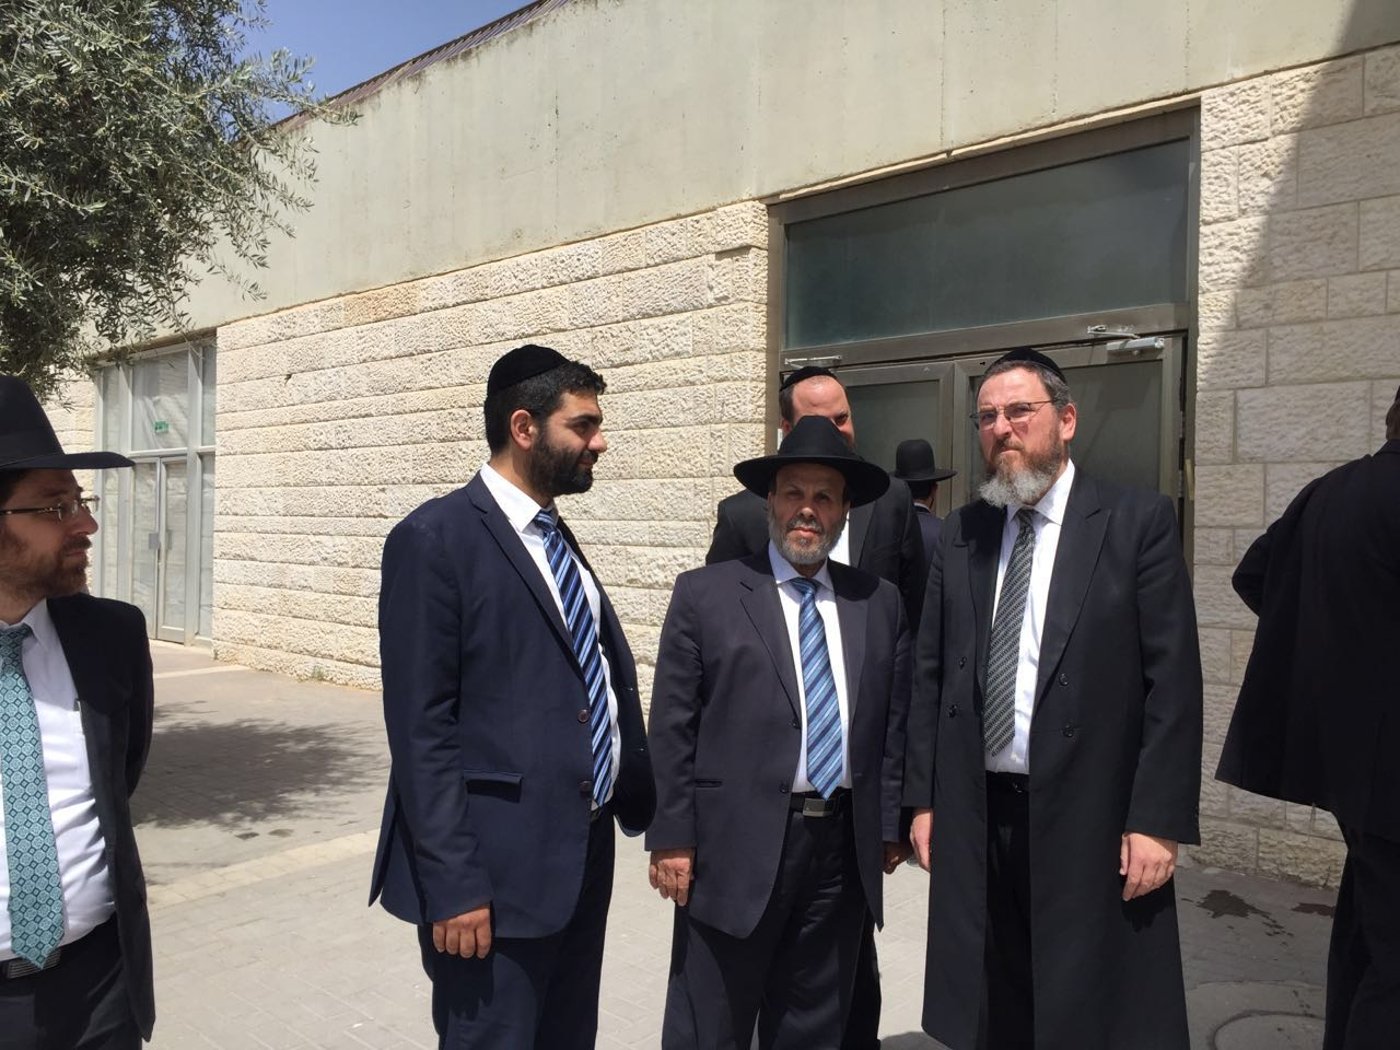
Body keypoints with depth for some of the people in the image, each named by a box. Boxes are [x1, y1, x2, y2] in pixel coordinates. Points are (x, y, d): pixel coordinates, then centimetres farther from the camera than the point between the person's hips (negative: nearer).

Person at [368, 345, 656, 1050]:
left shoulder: (561, 540, 12)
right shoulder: (435, 539, -12)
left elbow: (611, 679, 12)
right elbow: (420, 726, -16)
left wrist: (645, 808, 6)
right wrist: (453, 885, -18)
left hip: (586, 858, 8)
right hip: (496, 868, -7)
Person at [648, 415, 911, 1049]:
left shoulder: (880, 603, 8)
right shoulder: (705, 594, -2)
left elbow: (894, 724, 10)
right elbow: (672, 729, -4)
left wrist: (890, 827, 7)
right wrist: (672, 839, -7)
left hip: (844, 852, 4)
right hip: (736, 850, -3)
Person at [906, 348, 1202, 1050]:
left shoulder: (1138, 523, -4)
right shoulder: (961, 535, 7)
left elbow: (1173, 681, -7)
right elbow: (929, 675, 9)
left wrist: (1158, 821, -11)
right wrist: (924, 799, 6)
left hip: (1090, 820, -3)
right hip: (975, 817, 4)